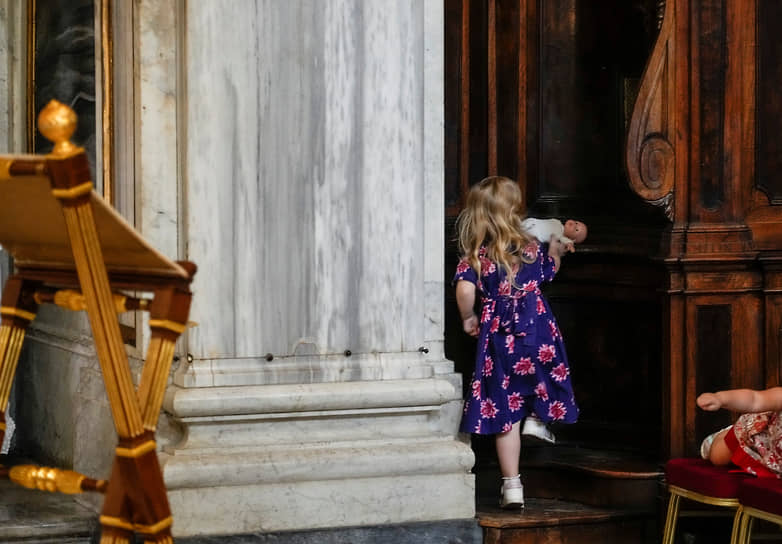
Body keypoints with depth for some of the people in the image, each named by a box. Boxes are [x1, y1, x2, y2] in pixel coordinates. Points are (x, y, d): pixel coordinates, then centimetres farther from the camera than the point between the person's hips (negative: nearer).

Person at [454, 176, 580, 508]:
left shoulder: (474, 257, -5)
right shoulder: (531, 249, 4)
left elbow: (465, 289, -21)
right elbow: (550, 271, 25)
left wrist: (468, 318, -3)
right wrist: (554, 250, 46)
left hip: (499, 339, -1)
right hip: (538, 335, 1)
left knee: (505, 415, 3)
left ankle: (512, 486, 3)